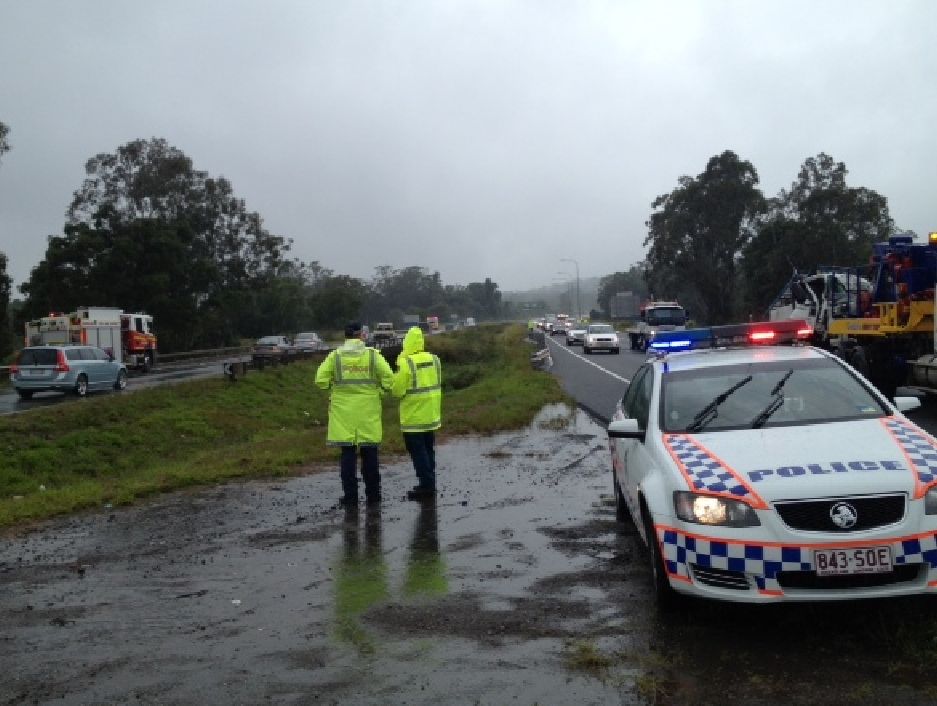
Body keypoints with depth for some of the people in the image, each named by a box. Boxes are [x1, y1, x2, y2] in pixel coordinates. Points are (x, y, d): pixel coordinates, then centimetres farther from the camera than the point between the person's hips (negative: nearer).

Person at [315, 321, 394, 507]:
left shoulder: (335, 356, -3)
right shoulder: (373, 355, -4)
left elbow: (321, 380, -6)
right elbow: (388, 378, -8)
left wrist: (334, 388, 12)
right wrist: (379, 393, 8)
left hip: (343, 412, 0)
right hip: (368, 411, 0)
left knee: (348, 453, 6)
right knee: (369, 454, 10)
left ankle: (350, 495, 6)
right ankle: (373, 494, 16)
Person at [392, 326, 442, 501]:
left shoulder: (405, 363, -18)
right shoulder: (434, 360, 1)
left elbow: (397, 390, -14)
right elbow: (436, 383, 9)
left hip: (413, 416, -6)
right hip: (432, 415, 6)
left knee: (418, 451, 1)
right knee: (428, 449, 16)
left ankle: (427, 485, 0)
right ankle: (429, 484, 23)